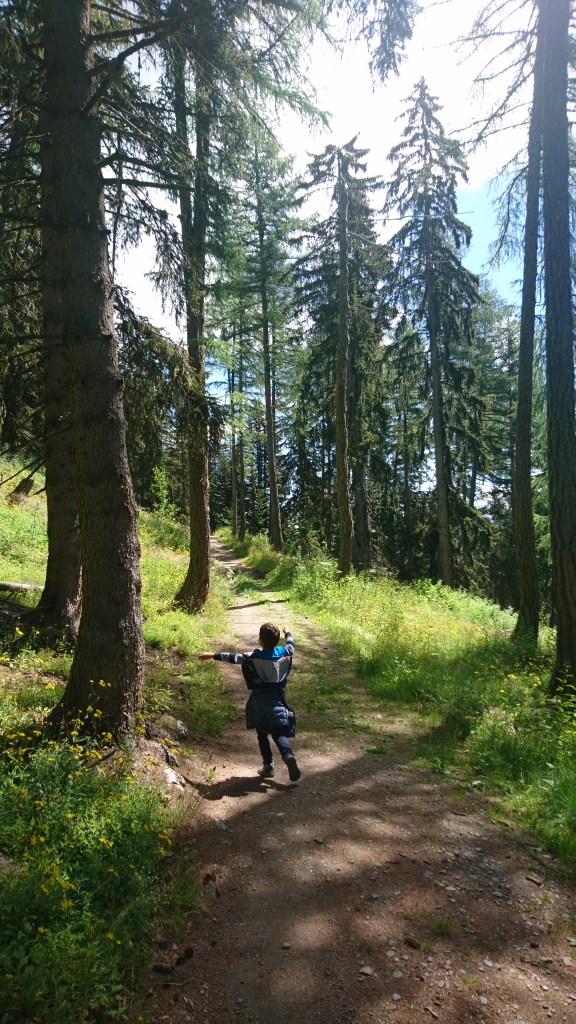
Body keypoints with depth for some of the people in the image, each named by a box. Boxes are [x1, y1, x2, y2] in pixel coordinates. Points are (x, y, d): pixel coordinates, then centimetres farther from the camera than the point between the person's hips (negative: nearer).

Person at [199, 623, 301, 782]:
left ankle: (268, 765, 9)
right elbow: (290, 645, 19)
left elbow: (234, 658, -12)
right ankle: (288, 756, -20)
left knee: (262, 733, 14)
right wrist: (288, 633, 39)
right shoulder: (284, 653, -3)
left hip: (260, 700, -2)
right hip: (277, 699, 3)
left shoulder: (255, 657, -14)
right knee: (279, 733, 6)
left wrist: (213, 655, -4)